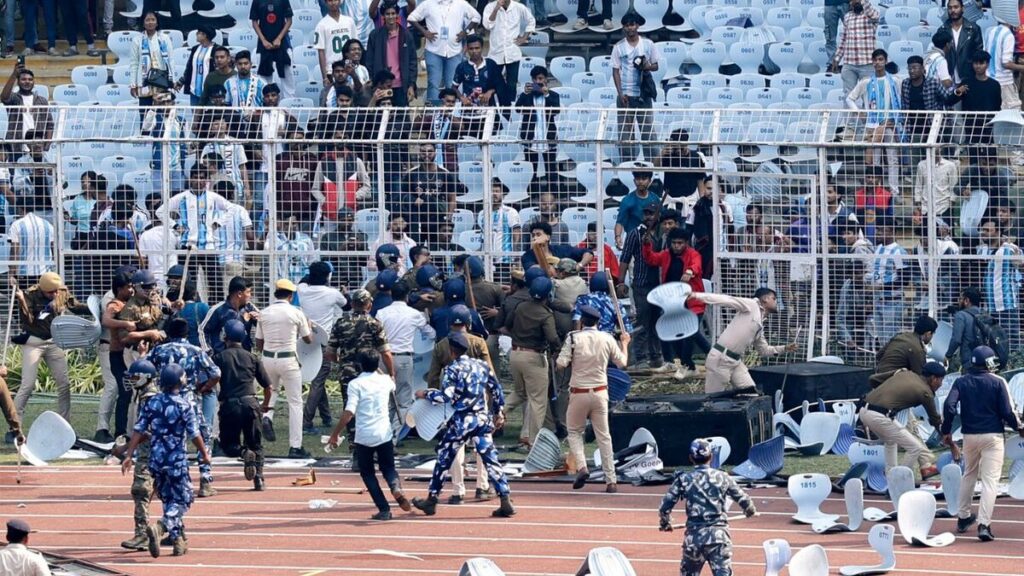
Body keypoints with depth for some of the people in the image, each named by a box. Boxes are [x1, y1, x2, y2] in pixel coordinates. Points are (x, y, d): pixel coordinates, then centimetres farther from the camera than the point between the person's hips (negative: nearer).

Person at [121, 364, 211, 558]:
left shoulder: (152, 403, 3)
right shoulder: (183, 406, -10)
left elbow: (138, 431, 0)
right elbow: (194, 435, -7)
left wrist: (128, 455, 4)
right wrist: (205, 454, 9)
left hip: (156, 460, 5)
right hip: (176, 460, -5)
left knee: (169, 500, 18)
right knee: (182, 501, 0)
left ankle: (178, 541, 24)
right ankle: (159, 527, -26)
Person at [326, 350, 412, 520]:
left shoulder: (356, 384, -8)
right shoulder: (385, 380, 6)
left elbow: (348, 413, -16)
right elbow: (393, 386, 33)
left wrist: (335, 435, -8)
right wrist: (378, 370, 40)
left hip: (364, 436, -3)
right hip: (384, 434, 3)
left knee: (367, 473, 13)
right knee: (388, 468, 18)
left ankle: (384, 509, 3)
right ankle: (396, 487, -16)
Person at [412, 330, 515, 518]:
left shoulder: (453, 369, -9)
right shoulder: (482, 365, 8)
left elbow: (446, 396, -18)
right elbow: (496, 389, 12)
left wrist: (425, 394, -4)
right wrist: (499, 412, 23)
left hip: (462, 420, -5)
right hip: (484, 418, 5)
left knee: (444, 457, 9)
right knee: (490, 459, 3)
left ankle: (431, 500, 17)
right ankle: (505, 501, -5)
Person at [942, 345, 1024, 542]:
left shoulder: (961, 382, 2)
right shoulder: (997, 382, -6)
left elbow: (949, 406, -10)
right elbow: (1007, 411, -9)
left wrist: (946, 432, 0)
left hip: (969, 436, 4)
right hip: (992, 435, -4)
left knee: (969, 475, 24)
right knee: (990, 480, -5)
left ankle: (963, 518, 32)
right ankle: (984, 524, -18)